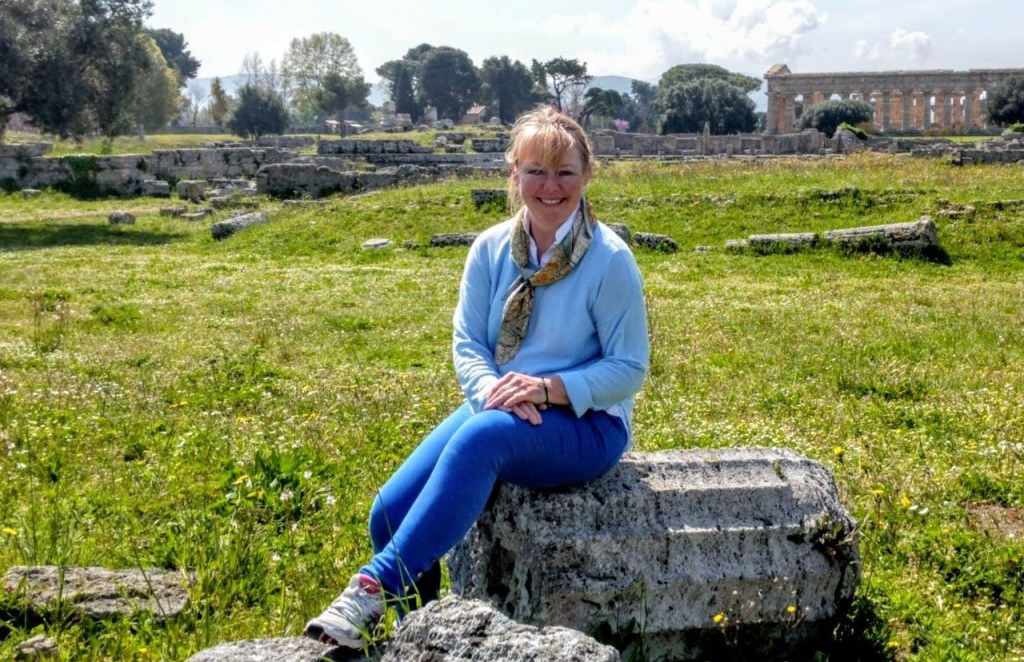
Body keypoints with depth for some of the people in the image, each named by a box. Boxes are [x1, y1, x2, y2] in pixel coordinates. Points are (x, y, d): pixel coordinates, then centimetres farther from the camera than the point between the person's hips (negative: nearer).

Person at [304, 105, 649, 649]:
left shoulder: (610, 259, -11)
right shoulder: (491, 248, 1)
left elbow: (629, 368, -9)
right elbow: (467, 342, 1)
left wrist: (549, 389, -23)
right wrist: (493, 390, -21)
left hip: (586, 423, -4)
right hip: (498, 409, 5)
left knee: (481, 437, -39)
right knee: (391, 510, -18)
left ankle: (375, 587, -37)